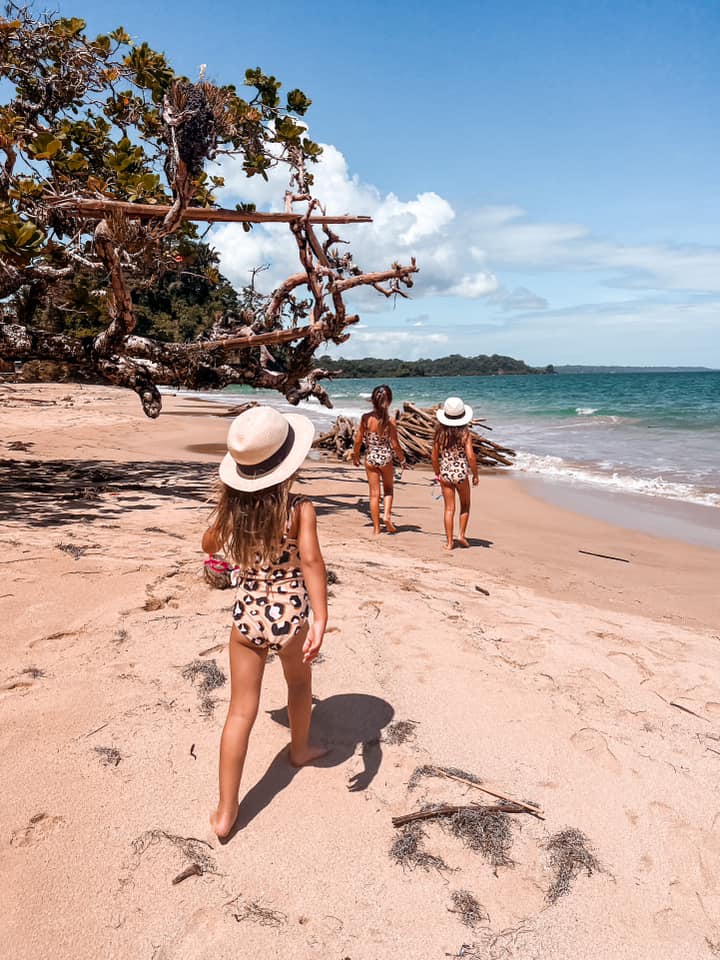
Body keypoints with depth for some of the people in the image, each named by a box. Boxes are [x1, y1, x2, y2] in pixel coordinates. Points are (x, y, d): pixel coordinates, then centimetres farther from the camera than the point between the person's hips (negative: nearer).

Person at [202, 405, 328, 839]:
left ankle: (226, 812, 16)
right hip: (290, 619, -2)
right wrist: (321, 620, -35)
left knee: (241, 712, 11)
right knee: (299, 682, 29)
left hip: (246, 619, 2)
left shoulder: (230, 508, -5)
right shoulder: (299, 508, -16)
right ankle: (301, 749, 54)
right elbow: (311, 560, -31)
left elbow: (209, 546, 15)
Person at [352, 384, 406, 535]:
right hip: (385, 458, -1)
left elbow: (358, 440, -4)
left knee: (374, 493, 9)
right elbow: (395, 445, -9)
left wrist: (356, 455, 13)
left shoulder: (366, 418, -11)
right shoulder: (390, 422, -14)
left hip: (370, 458, 1)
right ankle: (387, 515, 3)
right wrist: (402, 460, 7)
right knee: (388, 489, 23)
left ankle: (376, 528, 14)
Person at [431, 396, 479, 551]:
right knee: (465, 505, 20)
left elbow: (434, 457, 0)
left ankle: (449, 542, 9)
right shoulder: (465, 434, -11)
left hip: (445, 474, 2)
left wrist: (437, 474, 14)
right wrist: (475, 475, -2)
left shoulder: (440, 433, -4)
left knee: (449, 508, 8)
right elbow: (470, 457, -15)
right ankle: (462, 535, 14)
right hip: (461, 474, -2)